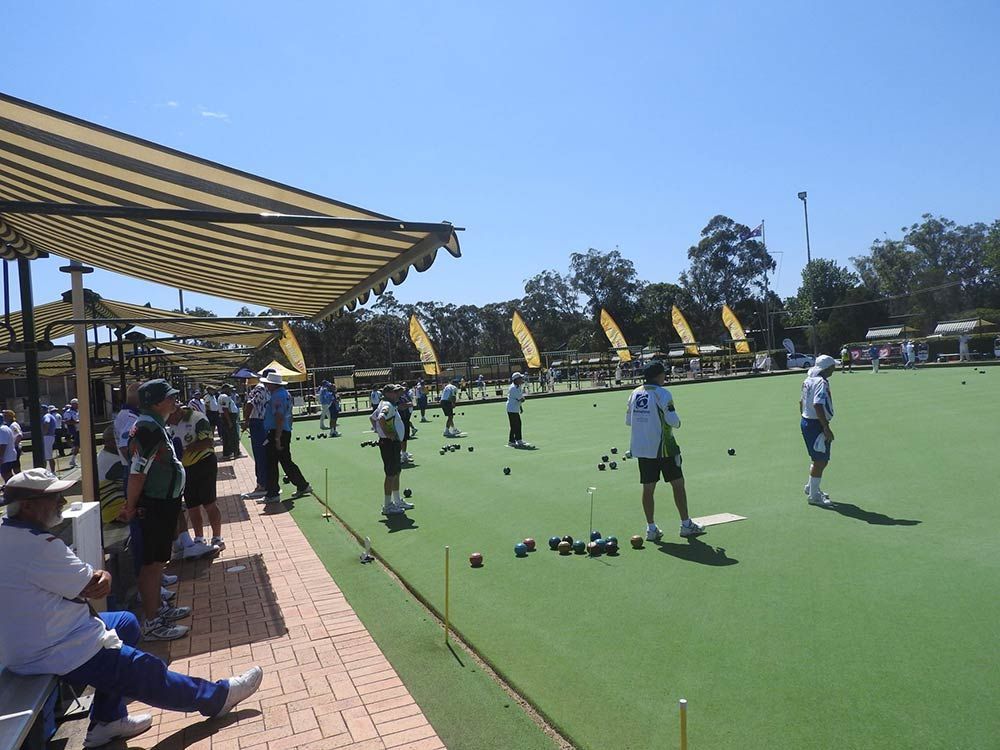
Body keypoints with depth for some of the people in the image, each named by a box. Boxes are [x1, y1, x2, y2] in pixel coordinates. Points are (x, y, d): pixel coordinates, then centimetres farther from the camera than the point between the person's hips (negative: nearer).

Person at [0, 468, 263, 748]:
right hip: (52, 656, -10)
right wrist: (102, 576, -1)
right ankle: (217, 697, 18)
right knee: (145, 671, 1)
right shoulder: (37, 545, -29)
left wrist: (99, 576, -12)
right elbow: (94, 586, -22)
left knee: (126, 623, 21)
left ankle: (106, 721, 24)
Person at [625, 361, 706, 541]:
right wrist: (678, 422, 5)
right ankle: (686, 525, 12)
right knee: (678, 483, 6)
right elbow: (673, 420, -16)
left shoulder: (635, 393, 7)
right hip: (663, 447, -6)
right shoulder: (662, 394, -11)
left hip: (640, 447, 6)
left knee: (648, 488, 7)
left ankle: (651, 528, 11)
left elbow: (628, 420, 11)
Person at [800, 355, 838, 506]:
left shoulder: (808, 380, 10)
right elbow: (818, 405, -28)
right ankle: (814, 496, 10)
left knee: (820, 460, 22)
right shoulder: (822, 382, -19)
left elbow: (801, 402, 18)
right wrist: (826, 428, -26)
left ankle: (811, 487, 34)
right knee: (820, 461, 1)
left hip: (806, 421, 10)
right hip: (817, 425, -10)